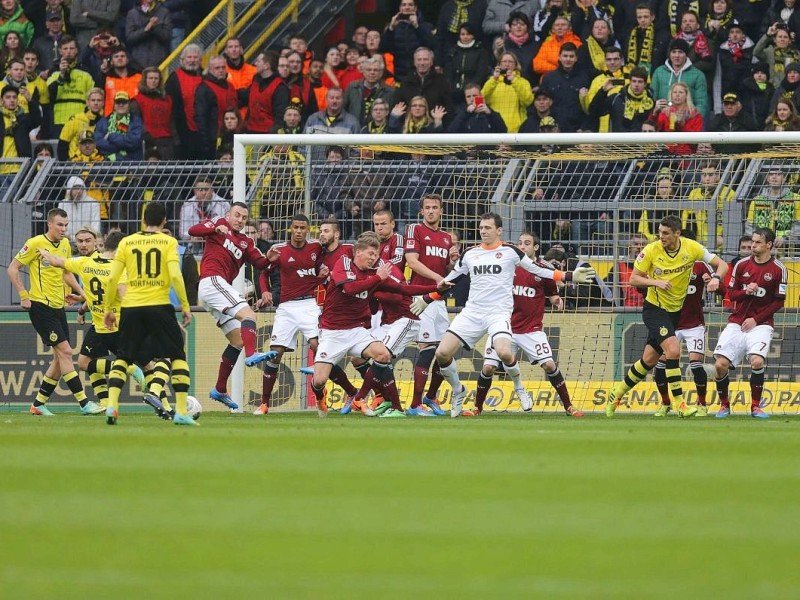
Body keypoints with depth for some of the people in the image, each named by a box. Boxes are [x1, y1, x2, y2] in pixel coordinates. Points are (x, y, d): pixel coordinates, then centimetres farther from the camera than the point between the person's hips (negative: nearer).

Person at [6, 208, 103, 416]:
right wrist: (24, 295, -13)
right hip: (40, 306, -8)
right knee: (64, 351, -14)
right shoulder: (35, 244, -11)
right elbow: (12, 269, -8)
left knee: (61, 357, 7)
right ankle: (84, 403, -16)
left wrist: (80, 291, 11)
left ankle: (39, 403, 17)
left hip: (58, 306, 8)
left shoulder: (65, 245, 10)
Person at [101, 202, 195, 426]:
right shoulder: (168, 242, 1)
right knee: (177, 356, 8)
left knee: (122, 357, 15)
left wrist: (108, 309, 12)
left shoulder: (126, 243, 8)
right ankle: (181, 412, -5)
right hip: (159, 306, -2)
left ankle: (111, 405, 0)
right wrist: (185, 306, -3)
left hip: (131, 307, 2)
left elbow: (112, 278, 4)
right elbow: (175, 276, -11)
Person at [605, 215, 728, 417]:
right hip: (654, 308, -4)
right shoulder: (651, 251, -15)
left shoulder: (691, 248, -10)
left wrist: (716, 278, -27)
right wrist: (656, 282, -25)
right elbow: (633, 279, -8)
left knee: (649, 359, 10)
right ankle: (680, 404, -18)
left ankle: (617, 394, 30)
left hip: (675, 310, 4)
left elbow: (721, 264, -5)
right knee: (673, 349, -23)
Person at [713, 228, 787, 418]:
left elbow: (779, 302, -5)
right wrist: (746, 291, -14)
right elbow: (731, 294, 8)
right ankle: (724, 405, 10)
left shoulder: (778, 270, -5)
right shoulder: (742, 265, 5)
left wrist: (756, 320, -12)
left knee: (757, 361, -26)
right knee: (720, 364, -10)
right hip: (737, 322, 3)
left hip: (761, 324, -3)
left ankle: (756, 406, -9)